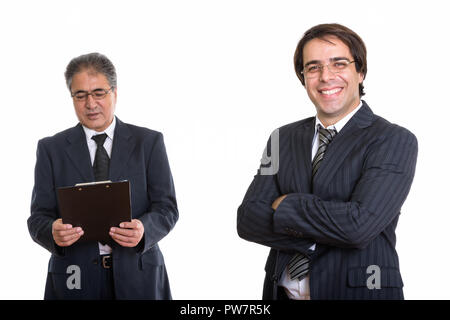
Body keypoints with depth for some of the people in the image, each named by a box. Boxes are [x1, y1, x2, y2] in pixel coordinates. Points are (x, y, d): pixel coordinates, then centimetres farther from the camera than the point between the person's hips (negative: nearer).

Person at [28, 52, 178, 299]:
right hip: (76, 279, 0)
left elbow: (167, 208, -1)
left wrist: (143, 230, -23)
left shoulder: (149, 142, 3)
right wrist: (54, 233, -22)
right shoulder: (51, 149, 5)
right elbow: (39, 217, 1)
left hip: (138, 278, 0)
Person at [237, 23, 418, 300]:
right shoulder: (284, 139, 3)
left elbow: (360, 224, -24)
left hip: (357, 290, -4)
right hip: (283, 290, 4)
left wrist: (286, 205, -12)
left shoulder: (395, 141, -11)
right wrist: (323, 235, -18)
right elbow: (247, 220, -6)